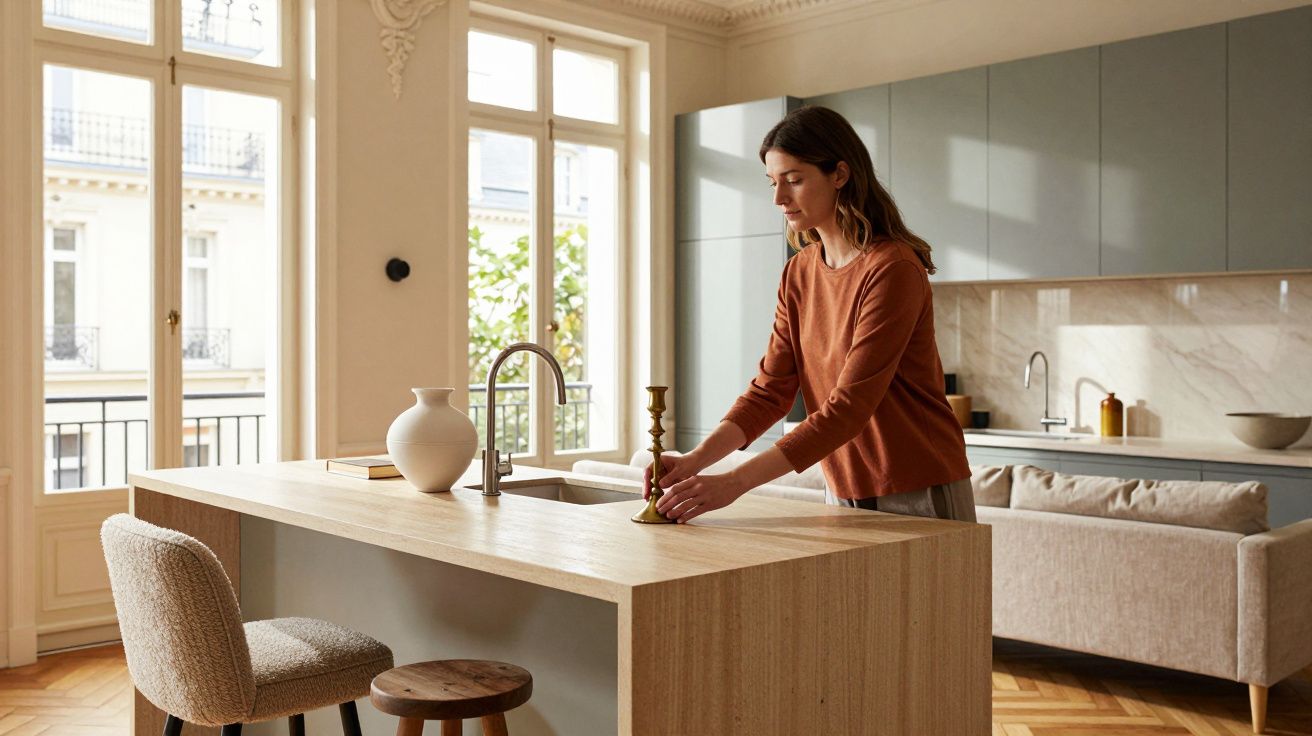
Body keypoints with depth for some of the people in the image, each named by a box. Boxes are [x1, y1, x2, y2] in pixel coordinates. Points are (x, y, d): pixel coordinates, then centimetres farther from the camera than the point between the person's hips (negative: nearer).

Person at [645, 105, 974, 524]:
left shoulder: (892, 269, -20)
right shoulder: (799, 273, 4)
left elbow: (849, 408, -25)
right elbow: (770, 389, -1)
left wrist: (734, 482, -30)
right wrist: (696, 460, -16)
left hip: (919, 496, -6)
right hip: (844, 495, 6)